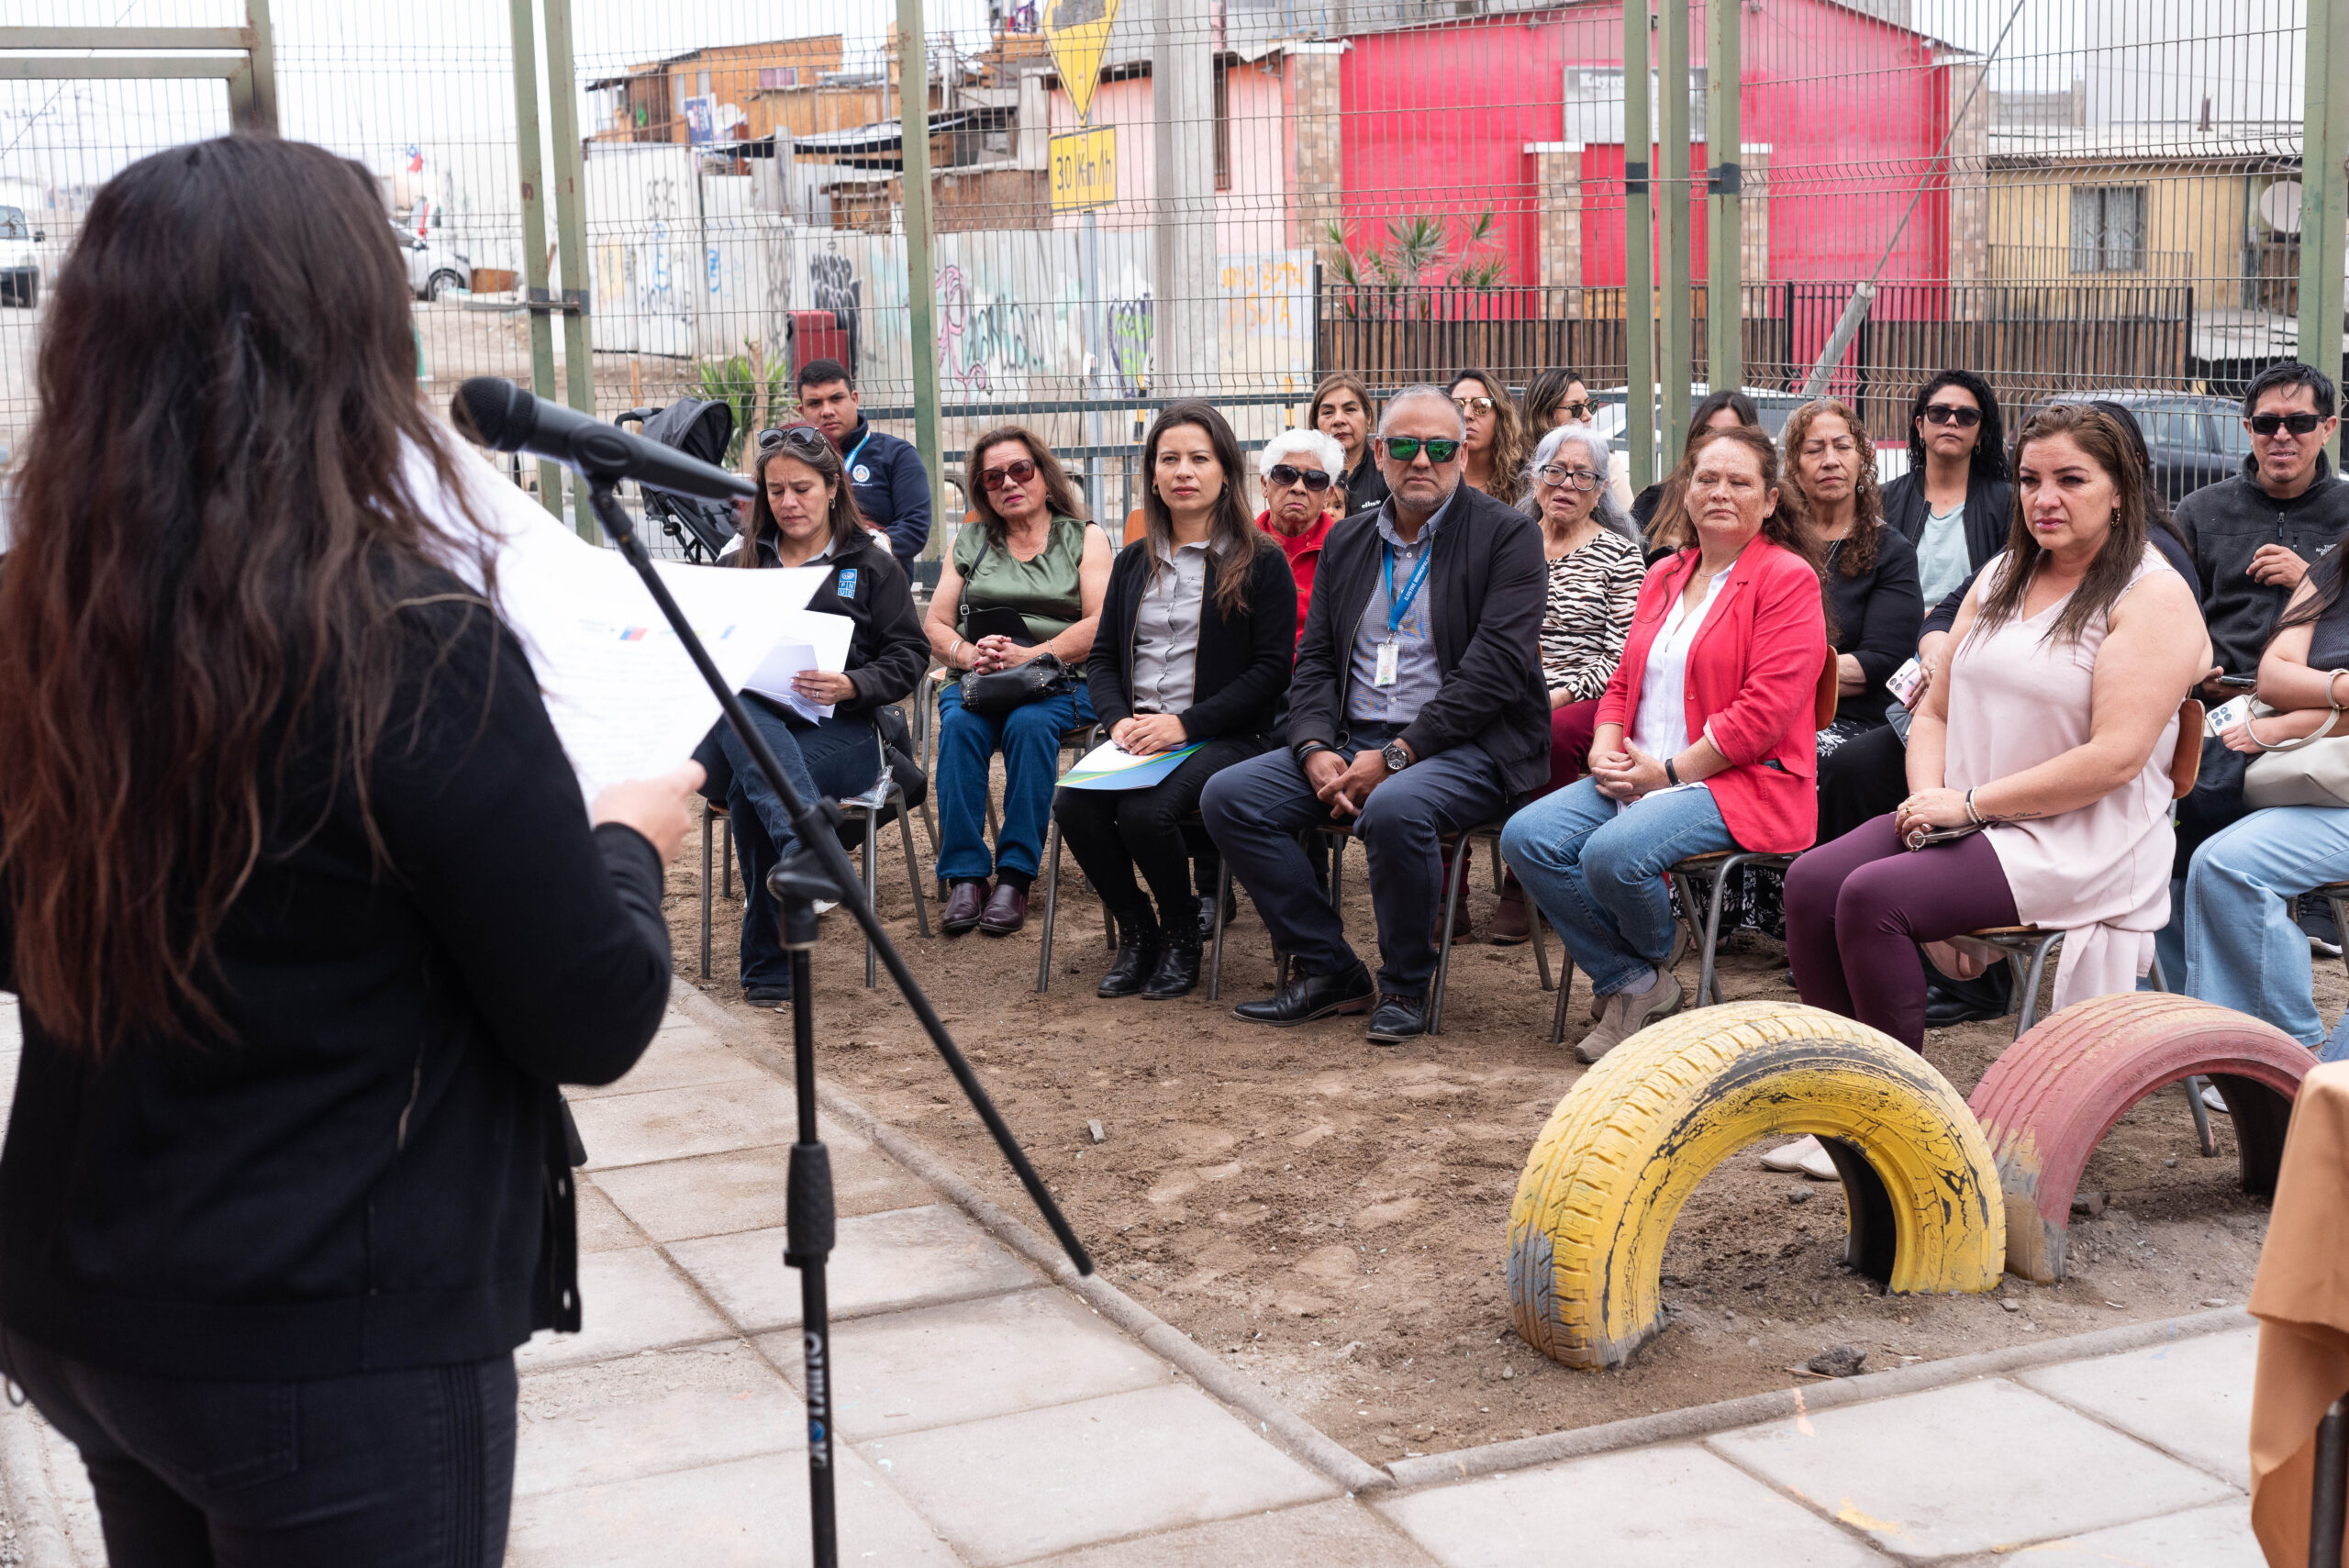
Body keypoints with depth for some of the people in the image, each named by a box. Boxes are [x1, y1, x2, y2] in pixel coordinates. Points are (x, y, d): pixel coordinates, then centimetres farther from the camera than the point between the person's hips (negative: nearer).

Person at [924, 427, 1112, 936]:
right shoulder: (969, 544, 20)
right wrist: (968, 654, -10)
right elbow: (935, 626, 13)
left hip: (1061, 681, -2)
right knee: (959, 723, -31)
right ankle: (964, 876, -30)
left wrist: (1030, 656, -17)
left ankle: (1015, 875, -31)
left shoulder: (1085, 539, 11)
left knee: (1029, 723, -35)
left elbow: (1098, 626, -3)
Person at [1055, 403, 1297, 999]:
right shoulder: (1134, 562, 17)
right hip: (1138, 733, 5)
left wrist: (1185, 724, -15)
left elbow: (1272, 666, -6)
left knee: (1145, 811, -32)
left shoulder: (1261, 561, 1)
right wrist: (1120, 719, -5)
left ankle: (1183, 933, -2)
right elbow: (1101, 657, 17)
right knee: (1073, 805, -24)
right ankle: (1136, 929, 0)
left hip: (1225, 736, -5)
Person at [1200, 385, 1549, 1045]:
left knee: (1393, 809, -37)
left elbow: (1496, 668, -13)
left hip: (1465, 745, -6)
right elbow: (1315, 661, 14)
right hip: (1352, 741, 6)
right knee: (1228, 795, -13)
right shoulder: (1346, 541, 15)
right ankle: (1329, 972, -2)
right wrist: (1316, 750, -8)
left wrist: (1396, 755, -19)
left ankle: (1405, 986, -12)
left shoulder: (1508, 534, -3)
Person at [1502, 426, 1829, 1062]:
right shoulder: (1664, 579, 20)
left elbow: (1765, 709, -14)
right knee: (1526, 837, -15)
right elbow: (1624, 683, 22)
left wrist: (1669, 770, -14)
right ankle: (1632, 984, -4)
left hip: (1745, 782, -7)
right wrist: (1607, 752, 0)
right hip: (1639, 776, 8)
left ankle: (1653, 965, 3)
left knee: (1614, 854, -31)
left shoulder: (1787, 578, -5)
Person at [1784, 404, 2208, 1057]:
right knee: (1811, 881, -17)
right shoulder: (2001, 576, 17)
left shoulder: (2157, 596, -7)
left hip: (2080, 844, -7)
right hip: (1966, 824, 7)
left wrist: (1971, 802, -16)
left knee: (1872, 897, -27)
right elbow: (1934, 712, 16)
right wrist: (1927, 802, -5)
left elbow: (2116, 758, -18)